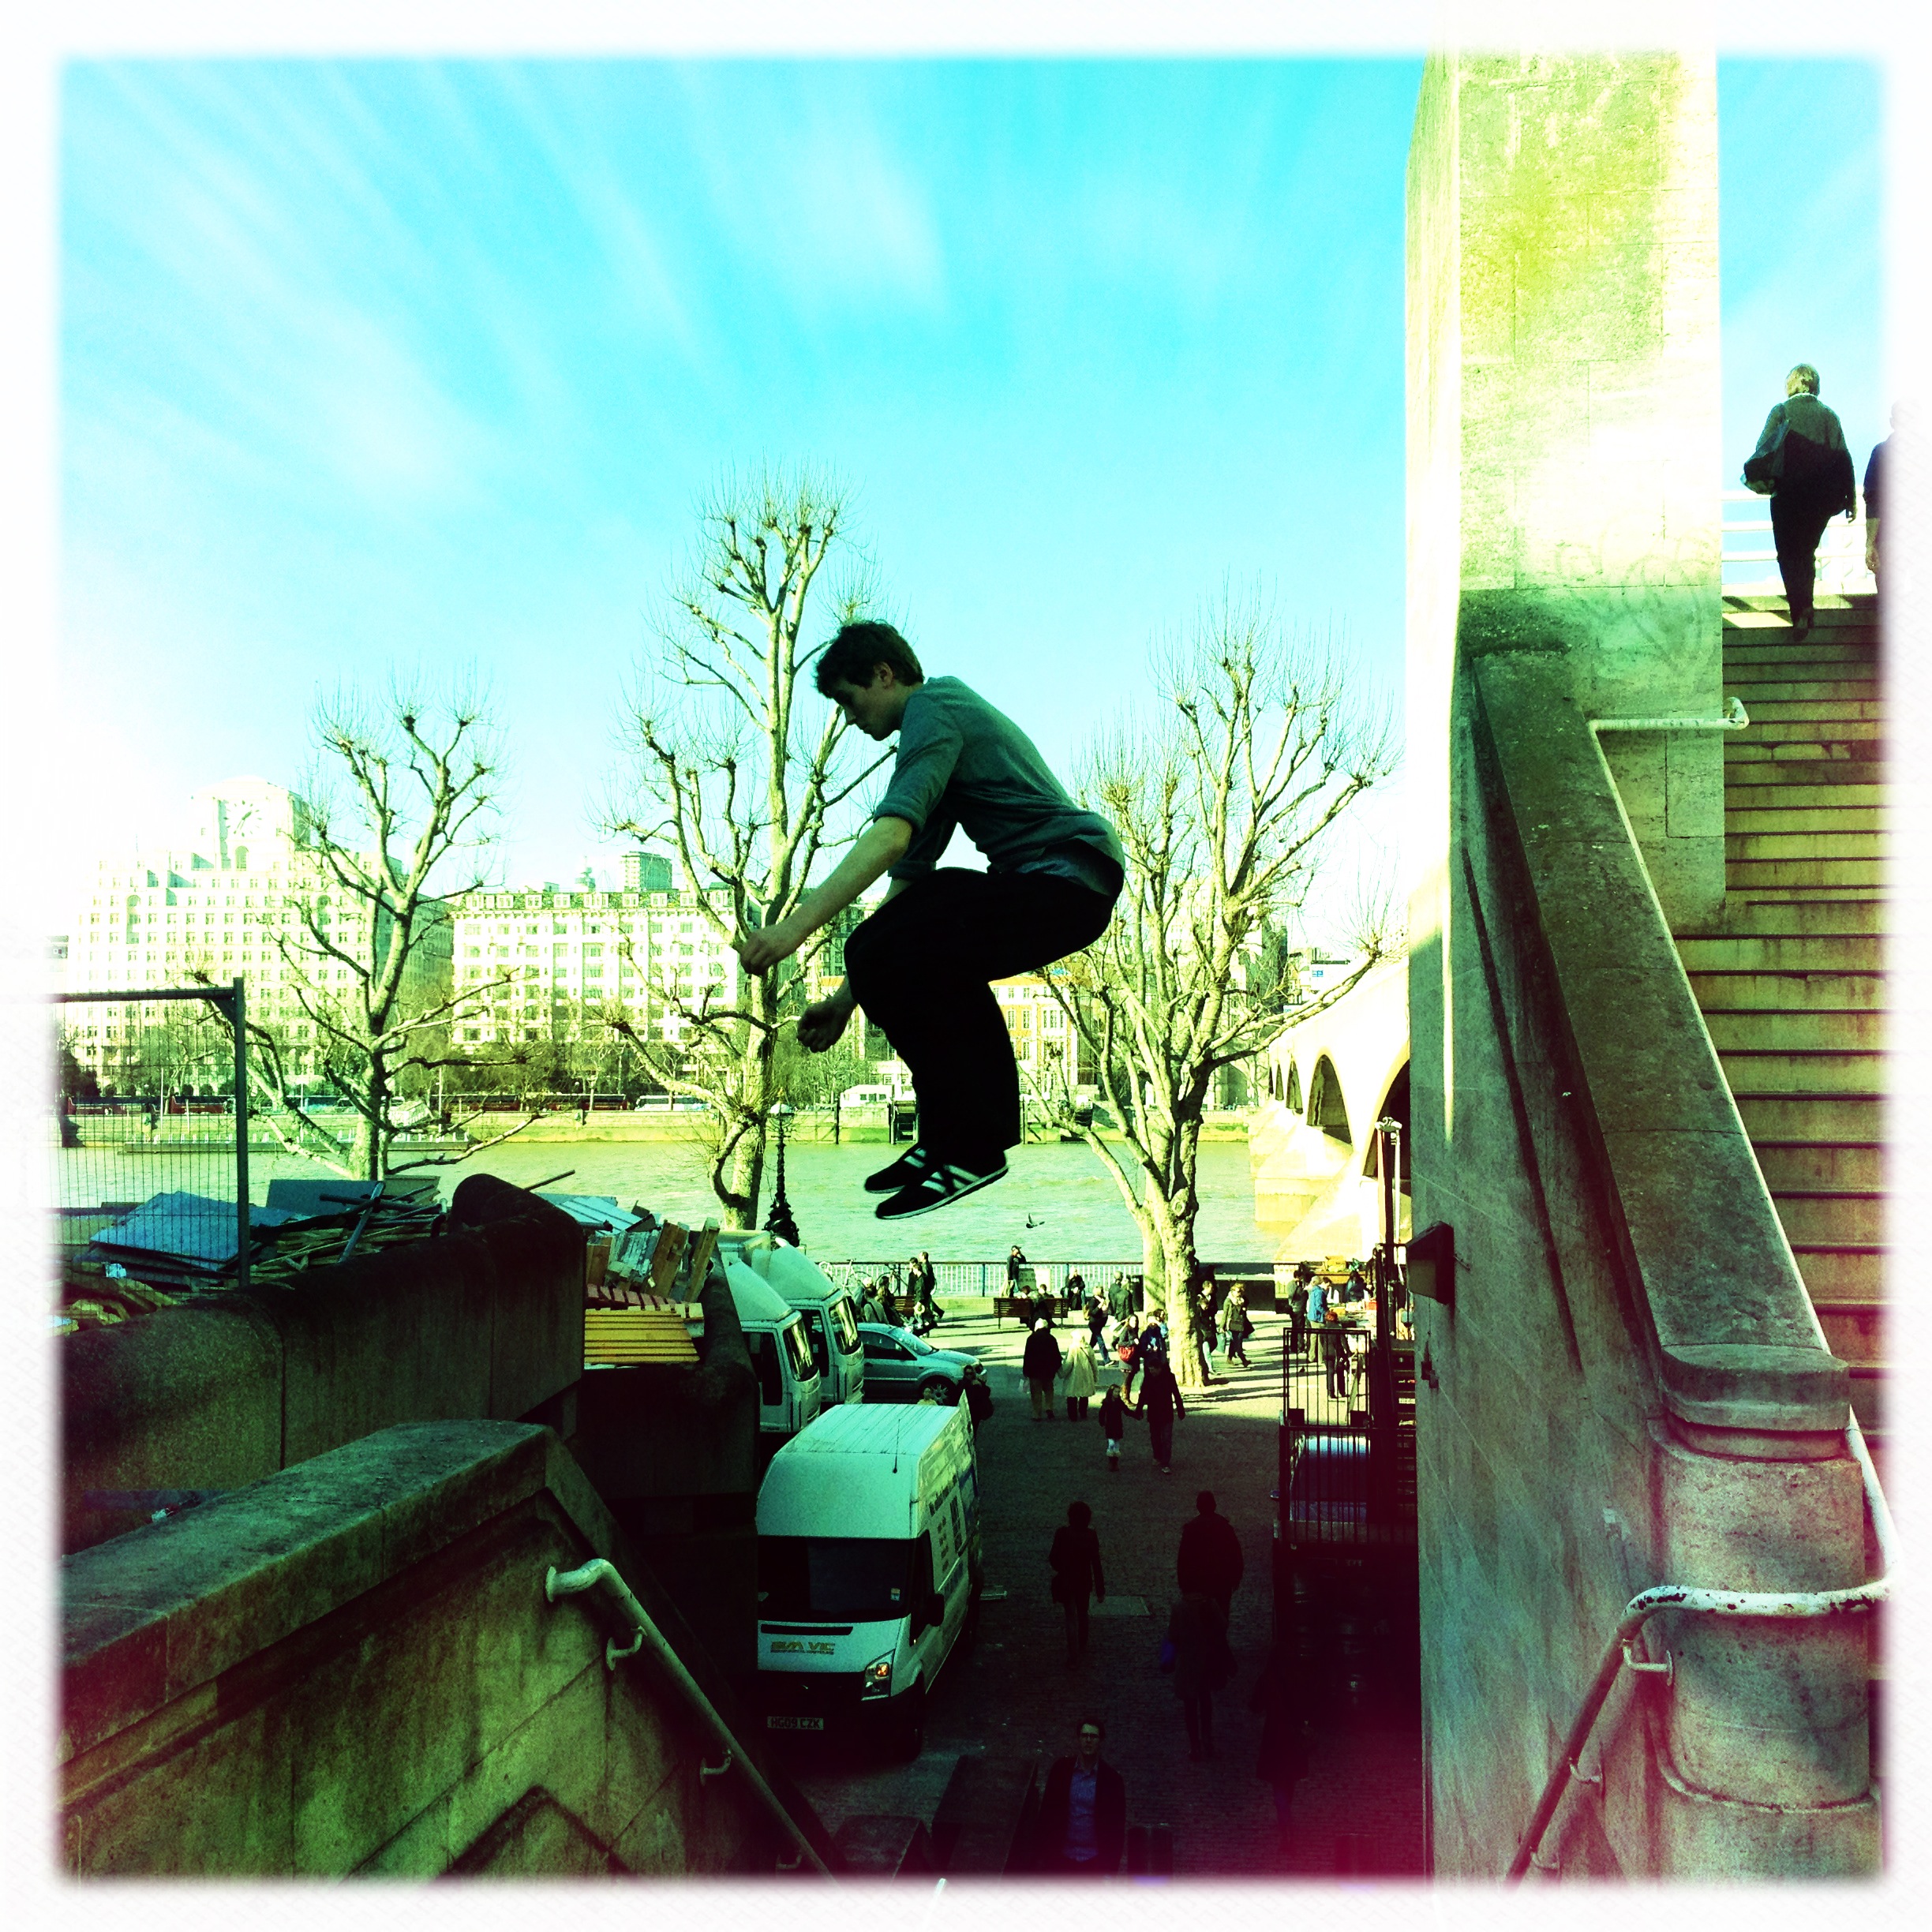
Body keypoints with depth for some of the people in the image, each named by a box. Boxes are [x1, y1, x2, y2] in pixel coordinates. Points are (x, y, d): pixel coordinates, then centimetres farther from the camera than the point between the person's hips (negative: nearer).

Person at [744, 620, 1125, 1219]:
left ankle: (970, 1148, -8)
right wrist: (848, 998, 22)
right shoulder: (944, 718, 24)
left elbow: (891, 835, -25)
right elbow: (909, 868, 24)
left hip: (1070, 876, -11)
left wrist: (798, 924, -30)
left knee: (889, 958, -18)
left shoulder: (934, 709, -7)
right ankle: (971, 1128, 16)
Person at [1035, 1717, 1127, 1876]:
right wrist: (1043, 1854, 1)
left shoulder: (1111, 1778, -1)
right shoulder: (1061, 1770, 2)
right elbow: (1047, 1811, 5)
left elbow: (1117, 1827, 1)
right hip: (1063, 1857, 1)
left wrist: (1110, 1867, -4)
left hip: (1095, 1862, -1)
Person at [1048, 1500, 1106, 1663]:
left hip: (1065, 1581, -2)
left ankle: (1073, 1654, 7)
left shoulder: (1062, 1534, -20)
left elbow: (1054, 1560, -12)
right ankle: (1082, 1645, 43)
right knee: (1082, 1613, 24)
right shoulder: (1091, 1536, -16)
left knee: (1071, 1617, 10)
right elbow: (1096, 1564, -11)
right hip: (1084, 1581, 2)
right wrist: (1100, 1589, -3)